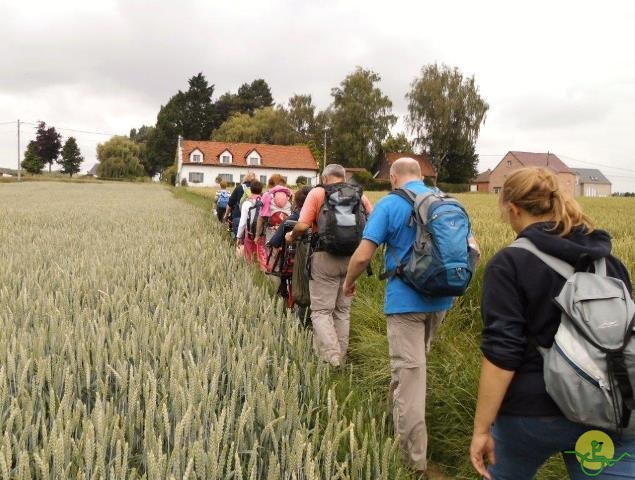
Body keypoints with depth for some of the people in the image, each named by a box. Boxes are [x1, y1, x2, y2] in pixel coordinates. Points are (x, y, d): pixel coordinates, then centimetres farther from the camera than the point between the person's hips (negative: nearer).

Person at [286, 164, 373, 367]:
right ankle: (341, 356, 22)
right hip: (352, 258, 4)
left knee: (321, 310, 4)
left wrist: (291, 236, 6)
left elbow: (302, 225, -13)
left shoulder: (317, 193, -3)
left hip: (326, 258, -4)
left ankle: (331, 355, -11)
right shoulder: (359, 195, 7)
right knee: (343, 310, 16)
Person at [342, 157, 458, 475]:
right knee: (416, 363, 24)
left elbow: (363, 256, -15)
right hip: (440, 297, 6)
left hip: (406, 299, -6)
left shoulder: (390, 204, -8)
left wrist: (349, 282, 5)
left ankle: (413, 457, 3)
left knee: (408, 372, -2)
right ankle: (399, 413, 45)